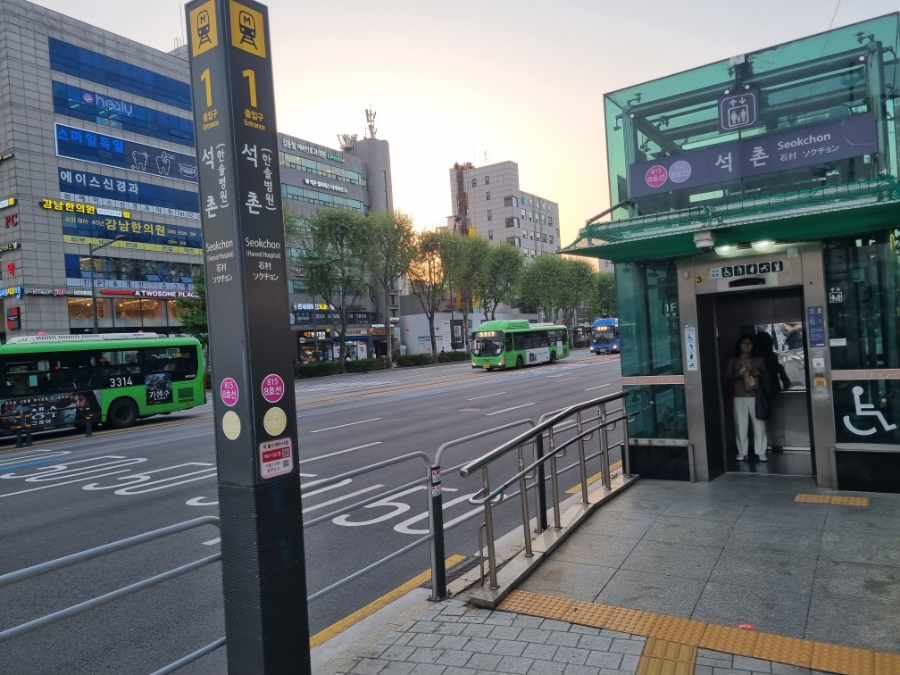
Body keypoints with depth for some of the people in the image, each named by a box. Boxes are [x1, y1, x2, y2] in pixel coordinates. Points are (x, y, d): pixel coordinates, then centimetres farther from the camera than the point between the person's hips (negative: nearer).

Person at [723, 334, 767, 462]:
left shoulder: (759, 360, 9)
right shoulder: (732, 361, 7)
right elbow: (726, 377, 1)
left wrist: (760, 373, -10)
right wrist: (737, 374, -17)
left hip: (755, 396, 0)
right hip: (739, 397, 0)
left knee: (759, 424, -1)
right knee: (741, 425, 0)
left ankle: (761, 452, 6)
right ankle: (742, 452, 9)